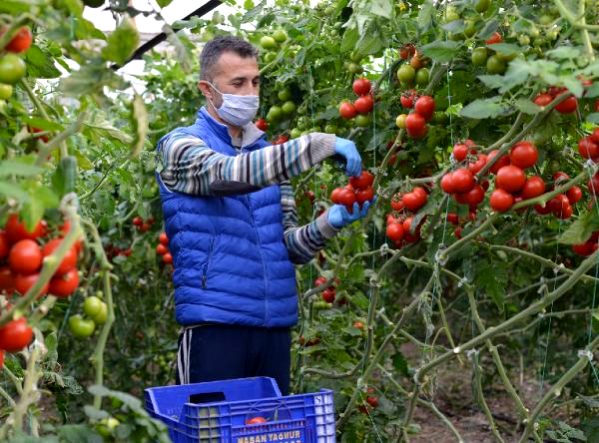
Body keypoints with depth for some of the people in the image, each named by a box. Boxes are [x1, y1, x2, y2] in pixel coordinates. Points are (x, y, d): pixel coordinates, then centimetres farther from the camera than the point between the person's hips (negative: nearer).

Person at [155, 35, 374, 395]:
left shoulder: (271, 154, 15)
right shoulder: (180, 146, -1)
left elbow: (290, 248, 10)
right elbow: (231, 173, -24)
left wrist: (330, 223, -10)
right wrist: (321, 144, -26)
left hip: (275, 325, 6)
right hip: (214, 323, -5)